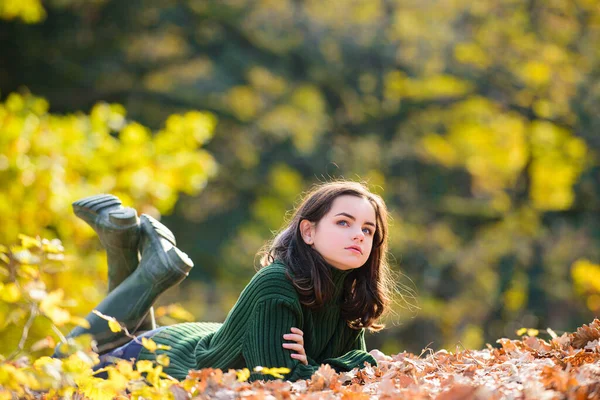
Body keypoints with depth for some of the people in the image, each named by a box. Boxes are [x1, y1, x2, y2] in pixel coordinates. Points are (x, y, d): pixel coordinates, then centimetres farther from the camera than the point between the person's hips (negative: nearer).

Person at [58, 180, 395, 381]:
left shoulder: (352, 300, -18)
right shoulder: (276, 286, -39)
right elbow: (281, 381, -42)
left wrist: (312, 366, -29)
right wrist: (363, 362, -34)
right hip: (176, 356, -6)